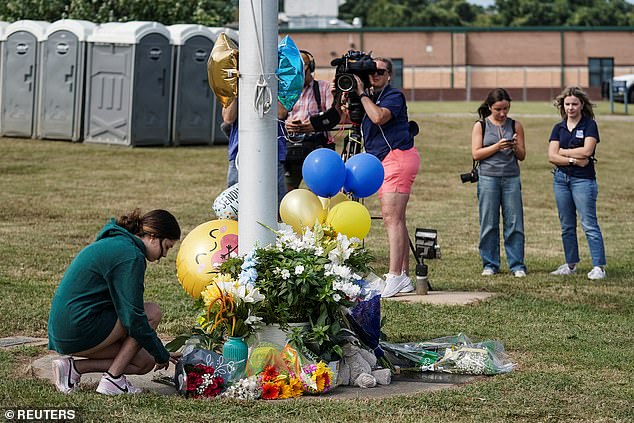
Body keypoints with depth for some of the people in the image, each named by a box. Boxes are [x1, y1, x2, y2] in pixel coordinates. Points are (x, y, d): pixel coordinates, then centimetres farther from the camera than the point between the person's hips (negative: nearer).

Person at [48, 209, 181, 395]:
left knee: (145, 362, 11)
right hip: (80, 329, -10)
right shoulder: (131, 256, -15)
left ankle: (73, 368, 4)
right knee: (152, 313, -4)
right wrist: (161, 354, -4)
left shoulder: (114, 243, 18)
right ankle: (113, 379, -5)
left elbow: (124, 308, 25)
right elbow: (133, 317, -17)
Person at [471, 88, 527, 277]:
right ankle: (490, 264, 10)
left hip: (511, 178, 1)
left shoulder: (515, 126, 9)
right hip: (488, 178, -1)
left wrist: (515, 147, -12)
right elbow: (476, 154, -3)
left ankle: (517, 265, 4)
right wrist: (497, 146, -15)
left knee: (514, 224, -1)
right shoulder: (480, 126, 4)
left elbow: (522, 156, 10)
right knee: (488, 224, 1)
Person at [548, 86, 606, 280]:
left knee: (589, 224, -9)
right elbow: (552, 156, -1)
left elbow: (587, 150, -15)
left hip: (583, 179, -5)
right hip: (561, 178, 5)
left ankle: (599, 266, -9)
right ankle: (571, 264, 19)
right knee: (567, 226, 10)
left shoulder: (589, 125, -2)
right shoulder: (558, 128, 10)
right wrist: (574, 160, -14)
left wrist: (562, 151, -5)